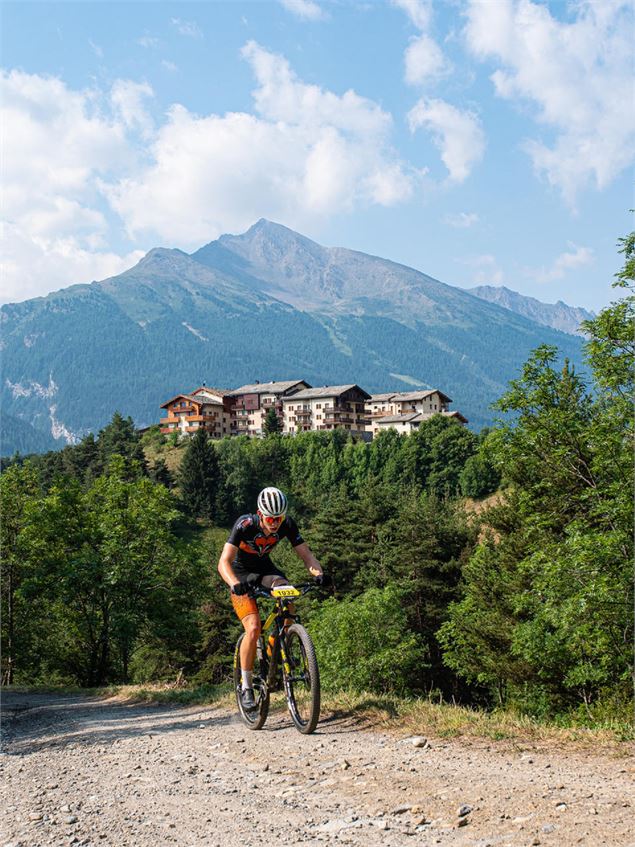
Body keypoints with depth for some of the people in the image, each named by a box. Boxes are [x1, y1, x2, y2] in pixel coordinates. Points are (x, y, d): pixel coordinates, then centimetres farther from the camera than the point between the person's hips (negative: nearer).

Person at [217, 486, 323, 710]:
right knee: (254, 628, -22)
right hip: (241, 573, -4)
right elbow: (224, 562, -35)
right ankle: (246, 686, -6)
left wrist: (317, 572, -38)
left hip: (264, 568, 4)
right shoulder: (244, 525, -30)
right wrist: (235, 584, -54)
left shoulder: (287, 524, -19)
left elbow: (305, 554, -16)